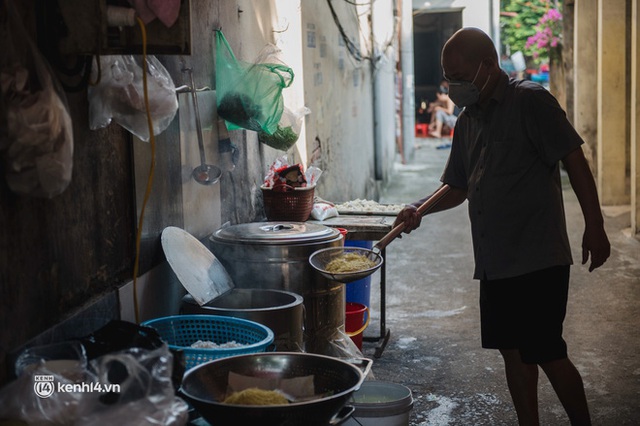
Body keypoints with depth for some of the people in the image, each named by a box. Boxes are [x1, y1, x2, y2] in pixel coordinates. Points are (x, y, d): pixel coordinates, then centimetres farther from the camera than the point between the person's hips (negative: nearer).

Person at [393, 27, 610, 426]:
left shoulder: (530, 100, -10)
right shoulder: (468, 120, 13)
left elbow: (574, 160, -12)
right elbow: (458, 188, 21)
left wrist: (594, 225, -15)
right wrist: (419, 208, 5)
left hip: (538, 258, -7)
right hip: (496, 260, 8)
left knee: (547, 354, -3)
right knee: (513, 351, 12)